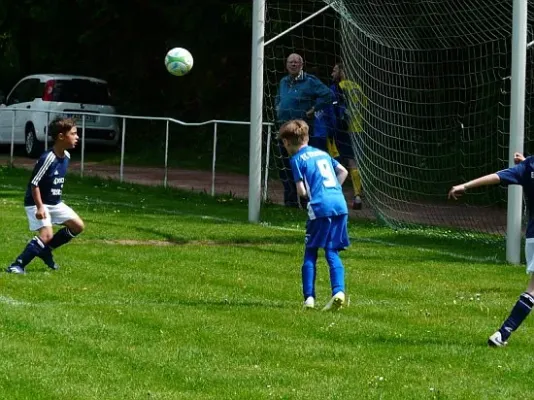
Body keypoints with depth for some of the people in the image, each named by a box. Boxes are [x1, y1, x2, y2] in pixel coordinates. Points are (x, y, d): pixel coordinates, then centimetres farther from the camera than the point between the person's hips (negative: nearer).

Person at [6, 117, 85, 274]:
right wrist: (40, 207, -26)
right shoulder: (48, 159, -24)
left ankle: (45, 250, 17)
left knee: (78, 226, 6)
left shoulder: (66, 156, 1)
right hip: (37, 202, -9)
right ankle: (18, 264, -13)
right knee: (46, 235, -21)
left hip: (55, 202, 9)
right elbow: (34, 184, -22)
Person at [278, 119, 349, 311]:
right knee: (332, 252, 7)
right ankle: (338, 291, -13)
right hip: (340, 204, 6)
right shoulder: (322, 153, 22)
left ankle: (309, 297, 0)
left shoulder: (297, 159, 2)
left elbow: (302, 191, -5)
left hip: (320, 208, -5)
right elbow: (343, 171, 22)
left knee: (310, 253, 6)